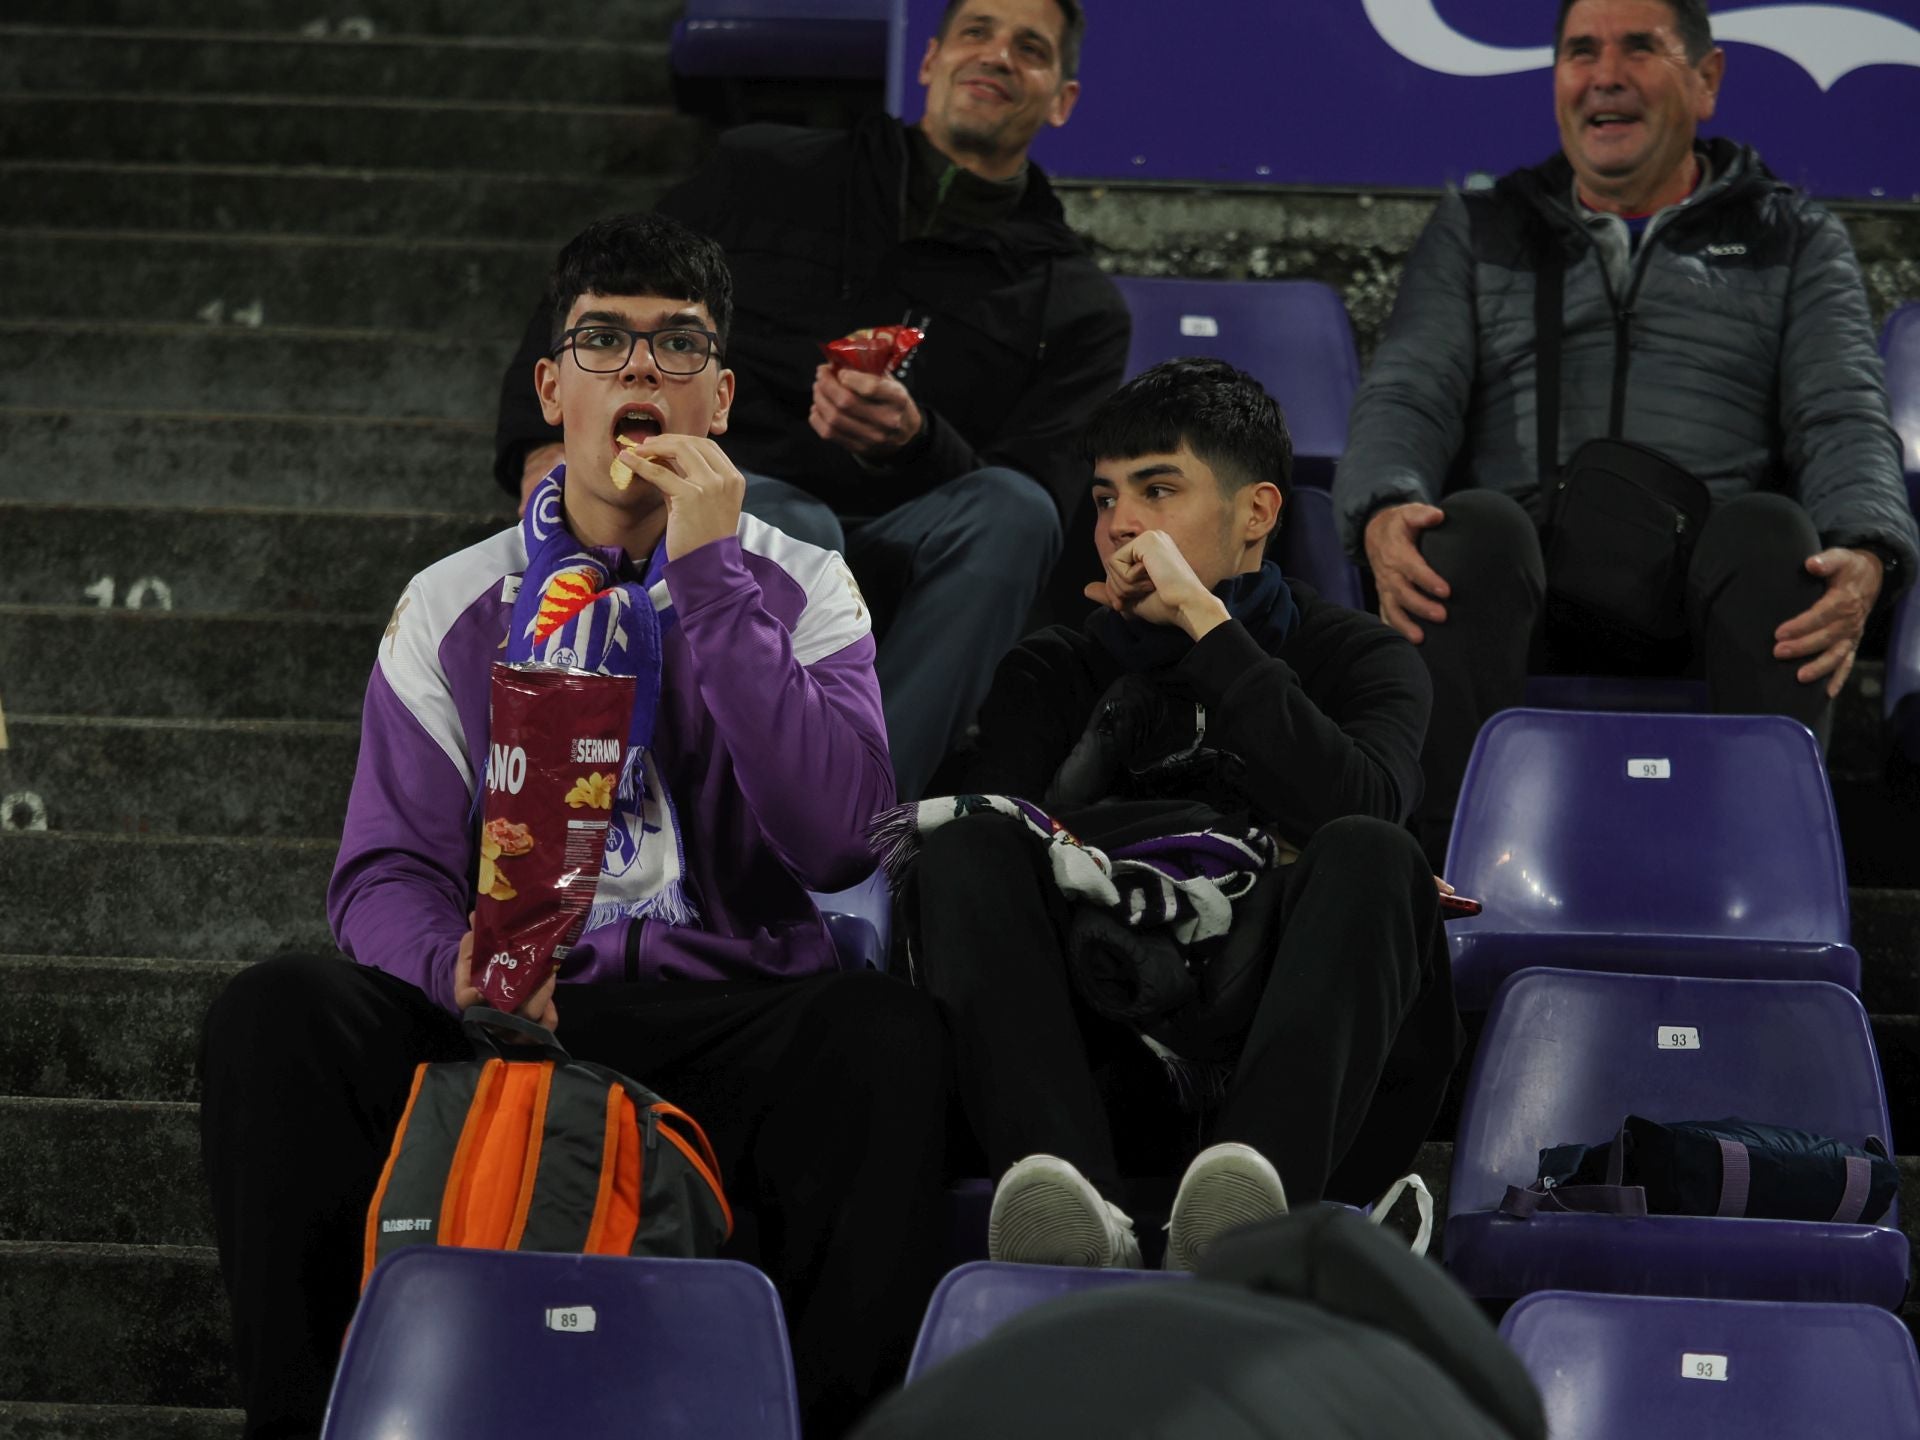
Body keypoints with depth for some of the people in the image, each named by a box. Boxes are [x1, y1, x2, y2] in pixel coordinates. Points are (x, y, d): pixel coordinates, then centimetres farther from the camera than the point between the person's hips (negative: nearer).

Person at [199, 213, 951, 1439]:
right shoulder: (455, 606, 14)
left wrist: (709, 579, -10)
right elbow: (386, 875, 7)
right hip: (495, 1021, 1)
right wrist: (455, 966, -18)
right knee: (274, 1015, -27)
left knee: (887, 1034, -35)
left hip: (727, 1020, -1)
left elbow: (838, 840, -8)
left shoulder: (799, 590, 10)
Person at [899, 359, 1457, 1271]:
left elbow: (1361, 809, -6)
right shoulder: (1056, 672, 26)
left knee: (1369, 857, -27)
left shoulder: (1357, 658, 18)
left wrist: (1203, 621, -5)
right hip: (1107, 1081, 1)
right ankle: (1082, 1208, -47)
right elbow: (986, 818, 5)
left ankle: (1258, 1179, -55)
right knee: (968, 847, -21)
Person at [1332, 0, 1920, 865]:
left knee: (1770, 534, -35)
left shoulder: (1795, 242, 22)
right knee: (1471, 527, -35)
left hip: (1706, 580, 0)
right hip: (1529, 581, 0)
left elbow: (1845, 420, 7)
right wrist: (1385, 515, -16)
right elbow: (1407, 397, 10)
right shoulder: (1477, 233, 25)